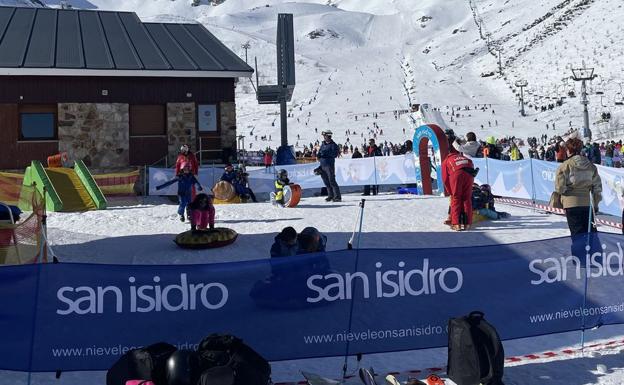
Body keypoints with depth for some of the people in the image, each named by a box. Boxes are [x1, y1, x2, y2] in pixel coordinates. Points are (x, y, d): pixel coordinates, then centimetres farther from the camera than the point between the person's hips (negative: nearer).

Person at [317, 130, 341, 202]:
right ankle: (330, 195, 18)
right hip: (322, 165, 7)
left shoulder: (333, 145, -4)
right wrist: (318, 154, -2)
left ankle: (337, 197, -7)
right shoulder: (323, 144, 16)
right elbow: (319, 152, 21)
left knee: (332, 181, -10)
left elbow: (335, 154, -15)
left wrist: (326, 153, -24)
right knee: (326, 182, 9)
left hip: (329, 165, -7)